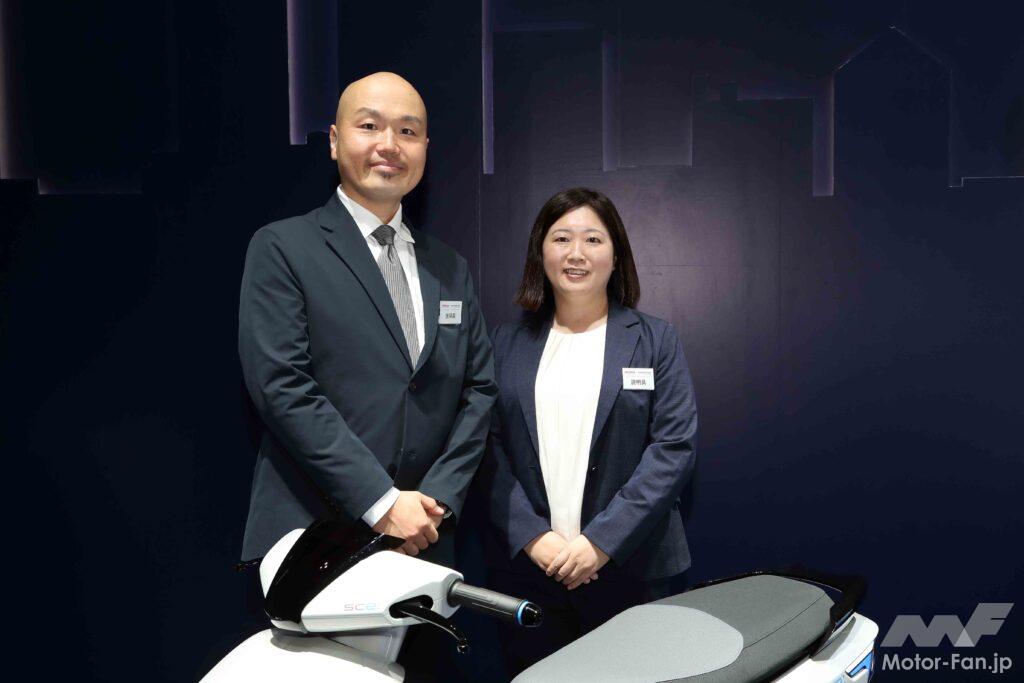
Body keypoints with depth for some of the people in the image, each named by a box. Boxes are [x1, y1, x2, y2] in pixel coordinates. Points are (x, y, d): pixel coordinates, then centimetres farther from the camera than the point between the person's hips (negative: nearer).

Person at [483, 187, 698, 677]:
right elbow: (492, 450, 2)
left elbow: (674, 448, -6)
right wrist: (532, 537, -11)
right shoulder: (508, 343, 6)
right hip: (526, 568, 2)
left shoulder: (655, 340, 2)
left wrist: (601, 541, -13)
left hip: (632, 569, -1)